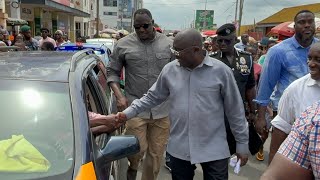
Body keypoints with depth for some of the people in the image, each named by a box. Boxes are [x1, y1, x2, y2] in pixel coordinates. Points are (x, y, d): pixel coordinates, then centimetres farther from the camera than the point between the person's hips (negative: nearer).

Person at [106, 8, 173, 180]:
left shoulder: (168, 44, 5)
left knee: (156, 153, 9)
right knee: (137, 149, -3)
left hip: (162, 109, 2)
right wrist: (119, 95, -8)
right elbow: (112, 72, 5)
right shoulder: (123, 44, 1)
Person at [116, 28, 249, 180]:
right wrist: (129, 112, 1)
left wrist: (242, 143, 0)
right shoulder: (169, 70, -1)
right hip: (179, 149, 3)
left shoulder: (221, 70, -10)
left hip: (214, 150, -2)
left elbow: (235, 110, -4)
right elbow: (153, 97, 11)